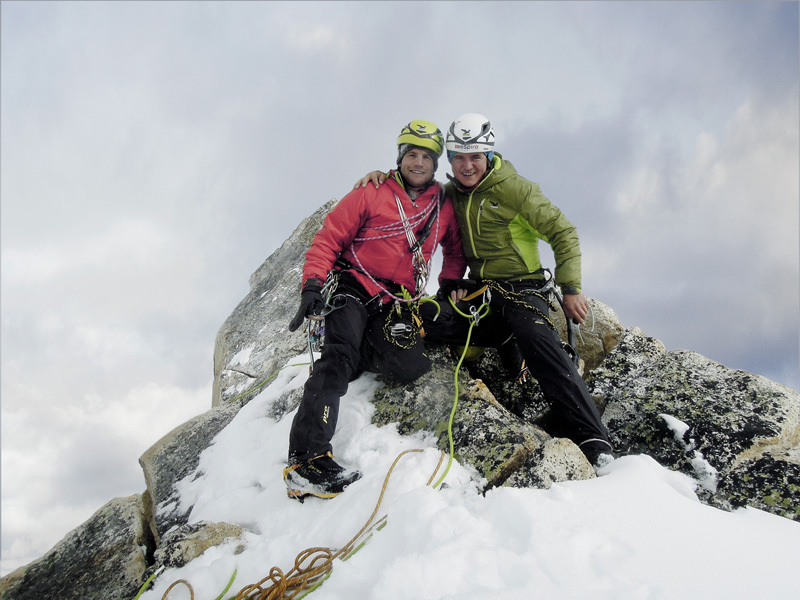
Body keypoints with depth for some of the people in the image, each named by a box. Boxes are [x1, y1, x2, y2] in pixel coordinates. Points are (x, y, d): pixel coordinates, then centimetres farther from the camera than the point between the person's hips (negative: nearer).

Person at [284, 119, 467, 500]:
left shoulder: (444, 209, 12)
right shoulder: (372, 194, 0)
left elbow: (455, 251, 29)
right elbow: (328, 238, -3)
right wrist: (313, 285, -15)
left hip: (398, 305, 4)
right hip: (354, 290, -4)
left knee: (413, 367, -20)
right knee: (339, 357, -26)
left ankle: (361, 353, 9)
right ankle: (307, 459, -32)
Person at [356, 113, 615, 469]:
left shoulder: (512, 187, -4)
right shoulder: (451, 195, 12)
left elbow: (562, 232, -2)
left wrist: (571, 288, -10)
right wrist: (380, 176, 6)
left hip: (522, 289, -5)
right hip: (478, 295, 5)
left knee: (540, 346, -32)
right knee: (420, 317, -20)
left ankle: (595, 444, -32)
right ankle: (507, 345, -9)